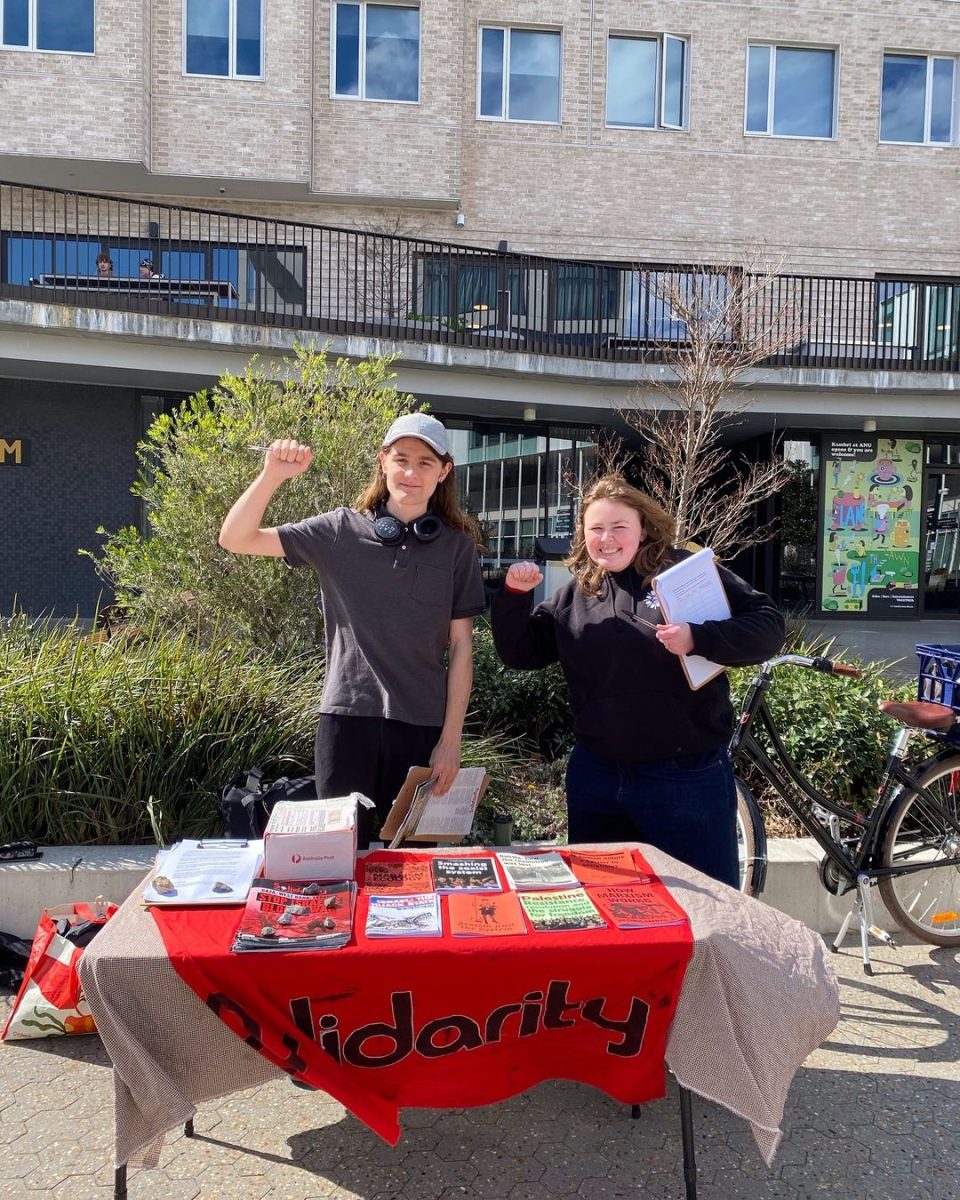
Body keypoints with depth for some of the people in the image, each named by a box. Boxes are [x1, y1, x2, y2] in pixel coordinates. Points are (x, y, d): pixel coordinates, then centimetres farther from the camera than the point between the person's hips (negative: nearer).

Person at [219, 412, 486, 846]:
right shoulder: (341, 530, 1)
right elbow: (235, 539, -1)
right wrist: (272, 474, -17)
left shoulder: (457, 545, 1)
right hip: (347, 716, 0)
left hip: (421, 724, 1)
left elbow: (461, 645, 2)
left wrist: (451, 737, -1)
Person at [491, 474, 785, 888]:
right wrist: (514, 595, -7)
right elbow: (520, 653, 8)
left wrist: (699, 638, -25)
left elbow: (768, 626, -9)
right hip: (594, 776, 5)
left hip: (687, 775, -4)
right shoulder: (573, 593, 8)